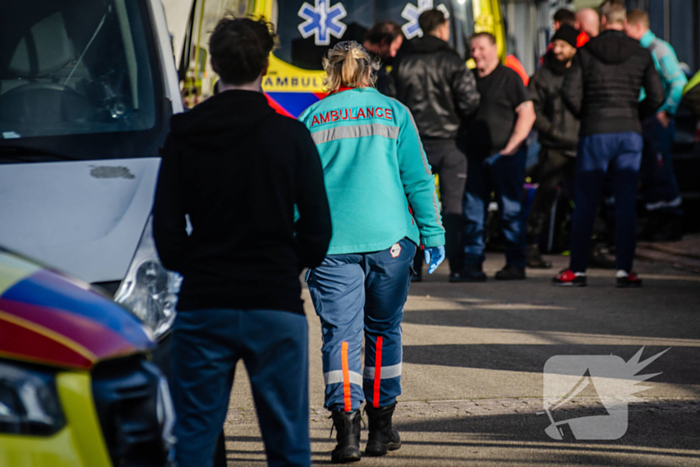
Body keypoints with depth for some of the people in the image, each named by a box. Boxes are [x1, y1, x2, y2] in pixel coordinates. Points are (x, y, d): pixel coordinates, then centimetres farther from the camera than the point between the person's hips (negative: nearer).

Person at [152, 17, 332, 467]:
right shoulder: (290, 135, -3)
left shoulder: (184, 135, 2)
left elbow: (167, 228, 1)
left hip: (203, 305, 2)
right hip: (276, 302, -1)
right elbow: (317, 226, -3)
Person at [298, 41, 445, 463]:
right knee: (384, 330, 13)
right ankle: (381, 428, 19)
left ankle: (347, 425, -16)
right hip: (389, 237, 1)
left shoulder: (310, 120, 7)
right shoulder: (393, 113, 6)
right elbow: (418, 178, 2)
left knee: (340, 333, -1)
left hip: (331, 242, 0)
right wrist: (433, 233, 5)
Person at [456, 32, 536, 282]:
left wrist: (512, 145, -12)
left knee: (510, 210, -3)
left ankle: (516, 263, 2)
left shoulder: (509, 77, -1)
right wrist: (460, 145, 11)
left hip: (504, 155, -6)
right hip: (474, 155, 6)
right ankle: (472, 265, 6)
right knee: (472, 213, 3)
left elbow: (527, 113, -5)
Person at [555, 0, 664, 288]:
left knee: (585, 204, 6)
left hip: (594, 134, -1)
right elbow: (657, 96, -1)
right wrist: (634, 115, 14)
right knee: (626, 204, 3)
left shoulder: (586, 52, -1)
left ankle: (577, 269, 8)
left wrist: (585, 116, 9)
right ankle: (624, 270, -2)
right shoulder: (641, 54, 3)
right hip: (629, 134, 1)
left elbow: (570, 91, -7)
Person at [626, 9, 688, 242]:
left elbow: (679, 82, -12)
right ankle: (656, 222, 14)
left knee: (662, 171, -6)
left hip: (657, 120, -7)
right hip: (640, 121, 7)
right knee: (648, 172, 8)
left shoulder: (660, 49, -7)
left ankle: (672, 223, 0)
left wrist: (666, 112, -12)